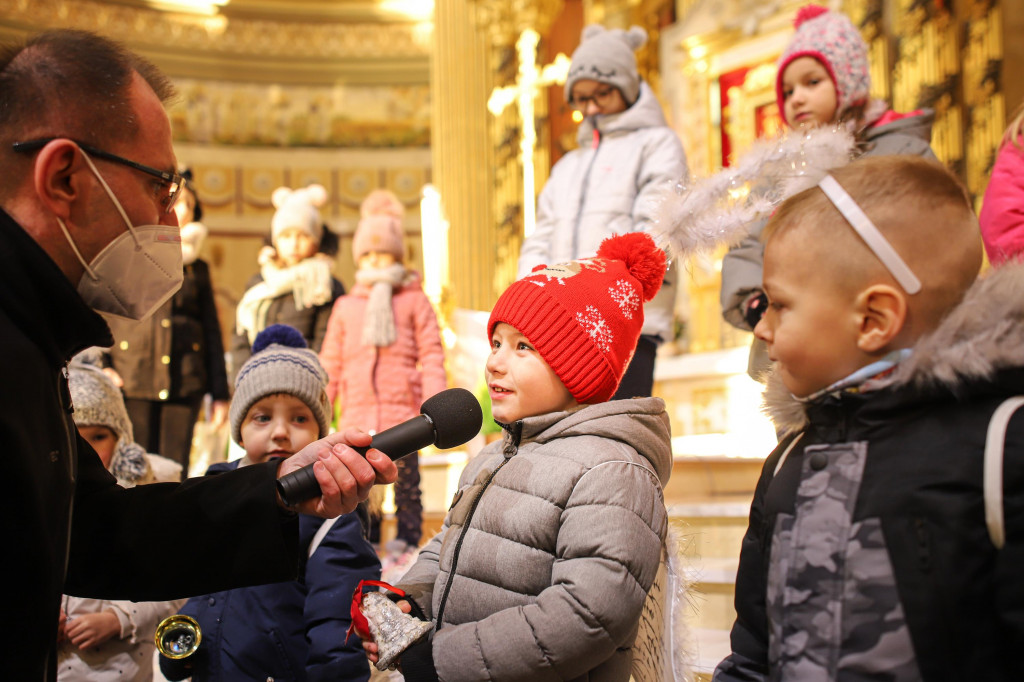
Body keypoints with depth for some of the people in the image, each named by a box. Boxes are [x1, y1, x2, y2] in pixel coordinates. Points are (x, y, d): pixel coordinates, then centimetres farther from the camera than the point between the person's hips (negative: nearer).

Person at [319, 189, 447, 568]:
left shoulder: (414, 301, 8)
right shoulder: (346, 307, 17)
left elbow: (431, 355, 3)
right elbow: (330, 364, 18)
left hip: (402, 412, -3)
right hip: (357, 414, 3)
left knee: (406, 484, 2)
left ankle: (406, 545, 10)